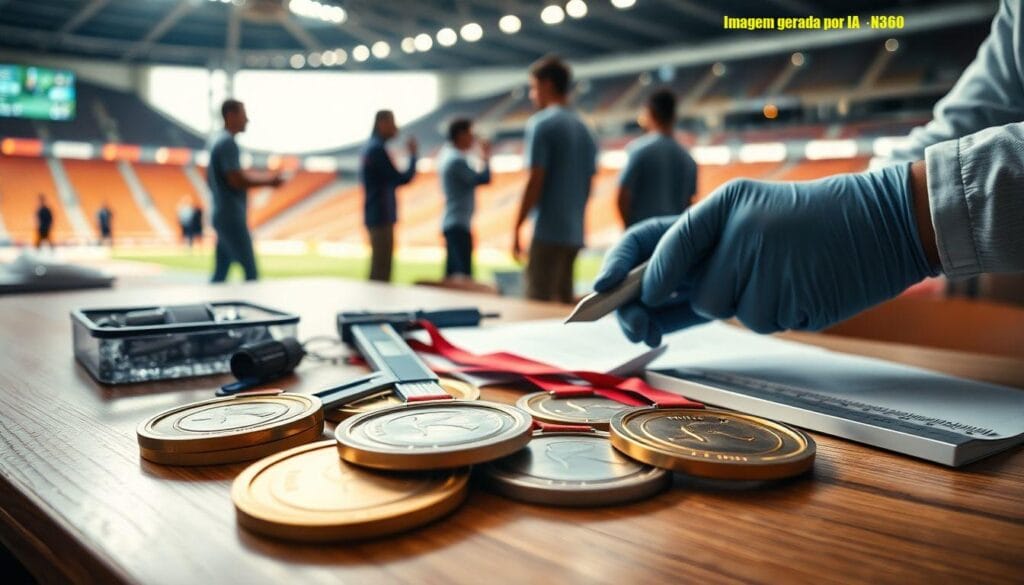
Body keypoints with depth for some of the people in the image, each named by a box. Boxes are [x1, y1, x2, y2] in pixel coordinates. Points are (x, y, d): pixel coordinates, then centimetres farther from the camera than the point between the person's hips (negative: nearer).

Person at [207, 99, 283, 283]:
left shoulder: (219, 142, 18)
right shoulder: (228, 143, -12)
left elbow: (209, 180, 24)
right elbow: (237, 180, -20)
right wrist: (268, 181, -10)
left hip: (221, 216, 10)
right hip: (232, 218, -10)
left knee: (220, 273, 10)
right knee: (251, 272, -7)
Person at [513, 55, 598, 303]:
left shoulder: (540, 124, -8)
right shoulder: (584, 129, 14)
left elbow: (535, 182, -14)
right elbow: (588, 185, 16)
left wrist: (516, 228, -8)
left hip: (548, 232, -7)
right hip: (574, 233, 8)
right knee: (564, 301, 15)